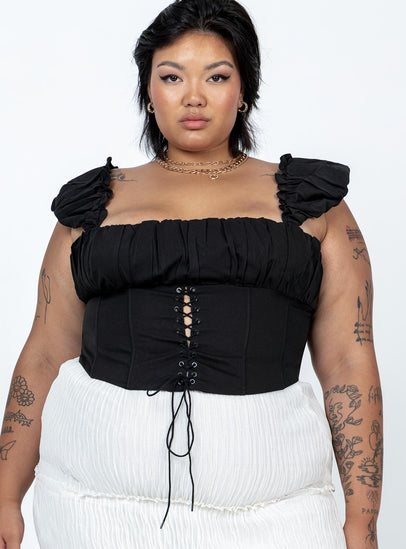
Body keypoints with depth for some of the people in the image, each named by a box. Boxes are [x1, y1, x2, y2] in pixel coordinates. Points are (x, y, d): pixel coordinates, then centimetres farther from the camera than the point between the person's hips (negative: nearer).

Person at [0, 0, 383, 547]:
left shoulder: (309, 203, 7)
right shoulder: (98, 204, 11)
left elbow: (349, 364, 4)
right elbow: (45, 356, 11)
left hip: (266, 504, -1)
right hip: (100, 493, 1)